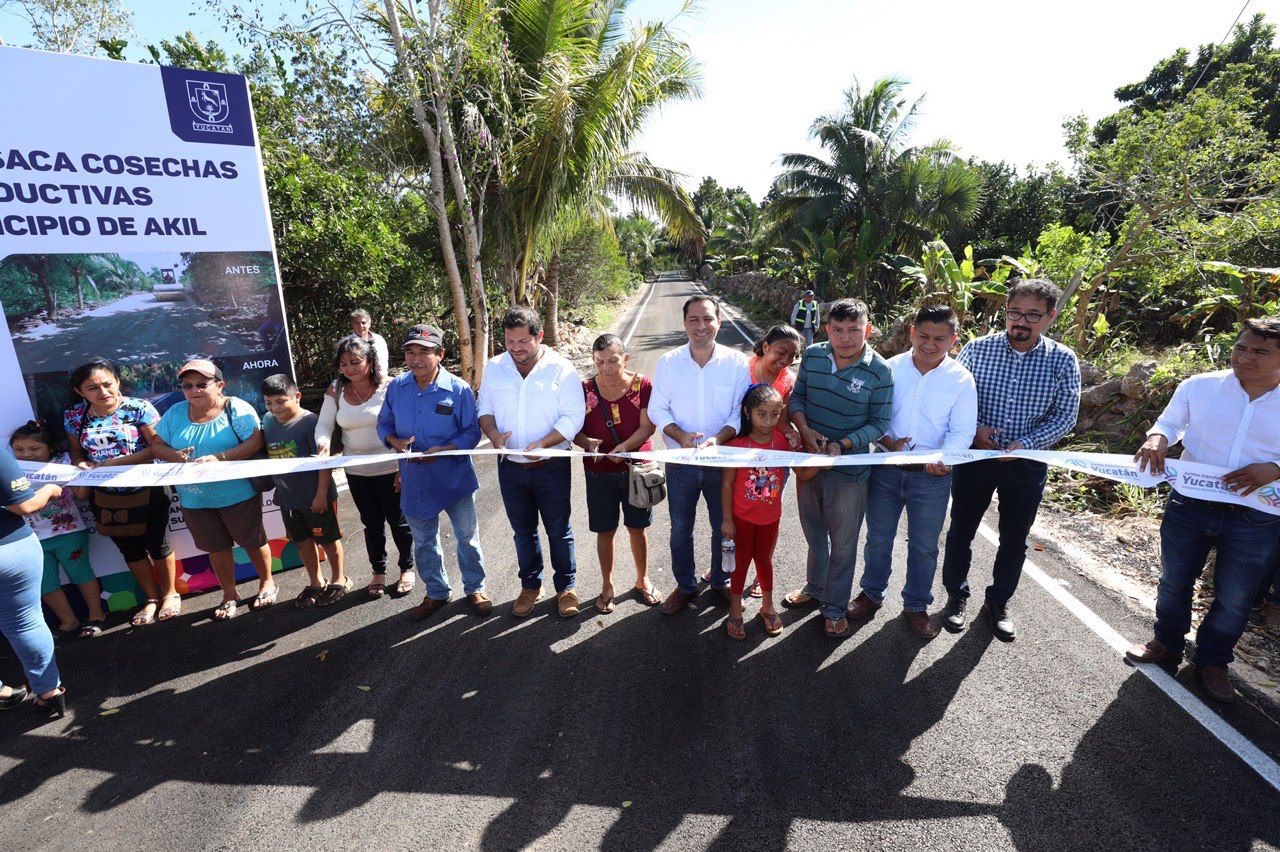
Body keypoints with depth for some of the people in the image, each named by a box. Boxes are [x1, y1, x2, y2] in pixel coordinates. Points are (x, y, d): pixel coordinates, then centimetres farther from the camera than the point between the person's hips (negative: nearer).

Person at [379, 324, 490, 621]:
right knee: (424, 542, 18)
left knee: (467, 537, 12)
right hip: (415, 481, 4)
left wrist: (443, 450, -27)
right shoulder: (396, 387, -2)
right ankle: (436, 593, 39)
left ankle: (475, 588, 33)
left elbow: (471, 432, -12)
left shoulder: (459, 389, -14)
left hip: (455, 479, -3)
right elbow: (384, 423, 7)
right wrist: (395, 442, -14)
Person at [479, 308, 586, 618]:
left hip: (551, 467, -3)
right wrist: (493, 433, -14)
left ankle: (566, 587, 30)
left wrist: (542, 444, -27)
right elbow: (485, 408, 8)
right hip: (510, 467, 4)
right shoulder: (494, 368, 1)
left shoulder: (561, 369, -11)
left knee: (559, 531, 10)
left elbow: (573, 417, -14)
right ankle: (531, 586, 37)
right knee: (523, 531, 18)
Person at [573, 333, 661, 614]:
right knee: (604, 531, 11)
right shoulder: (585, 390, -7)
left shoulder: (643, 385, -9)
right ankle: (607, 586, 32)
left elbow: (647, 427, -12)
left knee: (637, 527, 14)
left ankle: (642, 580, 36)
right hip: (600, 474, 1)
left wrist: (624, 447, -29)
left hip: (637, 469, 0)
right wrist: (587, 442, -24)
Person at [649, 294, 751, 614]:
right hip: (680, 461, 1)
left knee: (724, 526, 15)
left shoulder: (736, 362, -6)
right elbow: (657, 409, -3)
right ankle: (685, 585, 35)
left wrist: (719, 438, -22)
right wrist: (680, 436, -20)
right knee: (680, 528, 14)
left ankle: (722, 582, 39)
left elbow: (741, 410, -5)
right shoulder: (668, 362, -4)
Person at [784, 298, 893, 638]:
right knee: (814, 532, 23)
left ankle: (835, 608, 31)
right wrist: (804, 429, -14)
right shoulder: (812, 355, -5)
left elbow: (879, 423, -11)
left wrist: (842, 445, -24)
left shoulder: (879, 371, -15)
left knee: (843, 543, 11)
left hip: (849, 469, -4)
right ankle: (815, 588, 46)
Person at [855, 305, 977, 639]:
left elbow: (963, 431, -9)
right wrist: (889, 442, -18)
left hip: (932, 477, -1)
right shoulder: (890, 368, -3)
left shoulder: (961, 380, -6)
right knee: (878, 538, 16)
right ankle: (872, 593, 37)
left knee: (924, 546, 14)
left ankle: (916, 605, 35)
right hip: (886, 470, 1)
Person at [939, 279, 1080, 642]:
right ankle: (957, 595, 31)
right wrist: (975, 428, -17)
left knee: (1014, 541, 14)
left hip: (1028, 465, 1)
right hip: (975, 457, 0)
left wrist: (1026, 442, -19)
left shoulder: (1063, 361, -5)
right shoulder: (977, 348, -6)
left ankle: (998, 602, 35)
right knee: (961, 532, 10)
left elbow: (1065, 416, -5)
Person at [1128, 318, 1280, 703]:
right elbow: (1169, 422, 8)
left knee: (1235, 598, 14)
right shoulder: (1199, 387, -5)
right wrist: (1157, 437, -15)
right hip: (1189, 504, 1)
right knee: (1174, 580, 17)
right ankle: (1167, 643, 39)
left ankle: (1213, 660, 37)